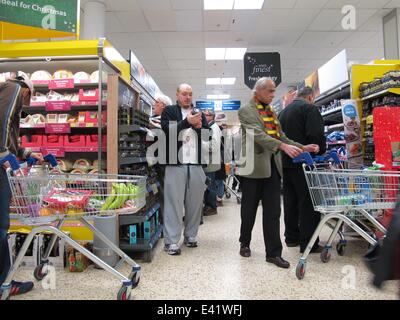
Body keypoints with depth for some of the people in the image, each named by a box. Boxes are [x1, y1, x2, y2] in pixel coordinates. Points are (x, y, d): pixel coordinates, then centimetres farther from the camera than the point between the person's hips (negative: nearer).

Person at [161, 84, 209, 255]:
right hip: (175, 164, -4)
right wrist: (187, 122, -21)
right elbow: (168, 130, -9)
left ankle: (190, 235, 23)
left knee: (195, 202, 8)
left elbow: (208, 134, 12)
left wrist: (199, 126, -8)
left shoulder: (199, 113, 19)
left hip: (196, 164, 4)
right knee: (174, 202, -2)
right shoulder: (169, 111, 7)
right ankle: (171, 241, 4)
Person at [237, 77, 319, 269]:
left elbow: (281, 137, 16)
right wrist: (283, 146, -30)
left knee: (273, 212, 5)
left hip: (273, 166, 6)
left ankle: (273, 253, 13)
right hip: (254, 166, -5)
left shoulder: (271, 112, 18)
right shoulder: (246, 111, -4)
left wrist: (302, 147, 3)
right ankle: (245, 243, 29)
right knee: (249, 210, 9)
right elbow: (258, 135, -19)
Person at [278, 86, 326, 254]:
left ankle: (291, 237, 24)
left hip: (285, 163, 8)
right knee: (309, 203, -2)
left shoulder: (284, 111, 20)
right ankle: (309, 243, 2)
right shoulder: (309, 108, -6)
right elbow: (316, 135, -17)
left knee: (290, 201, 14)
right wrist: (321, 151, -2)